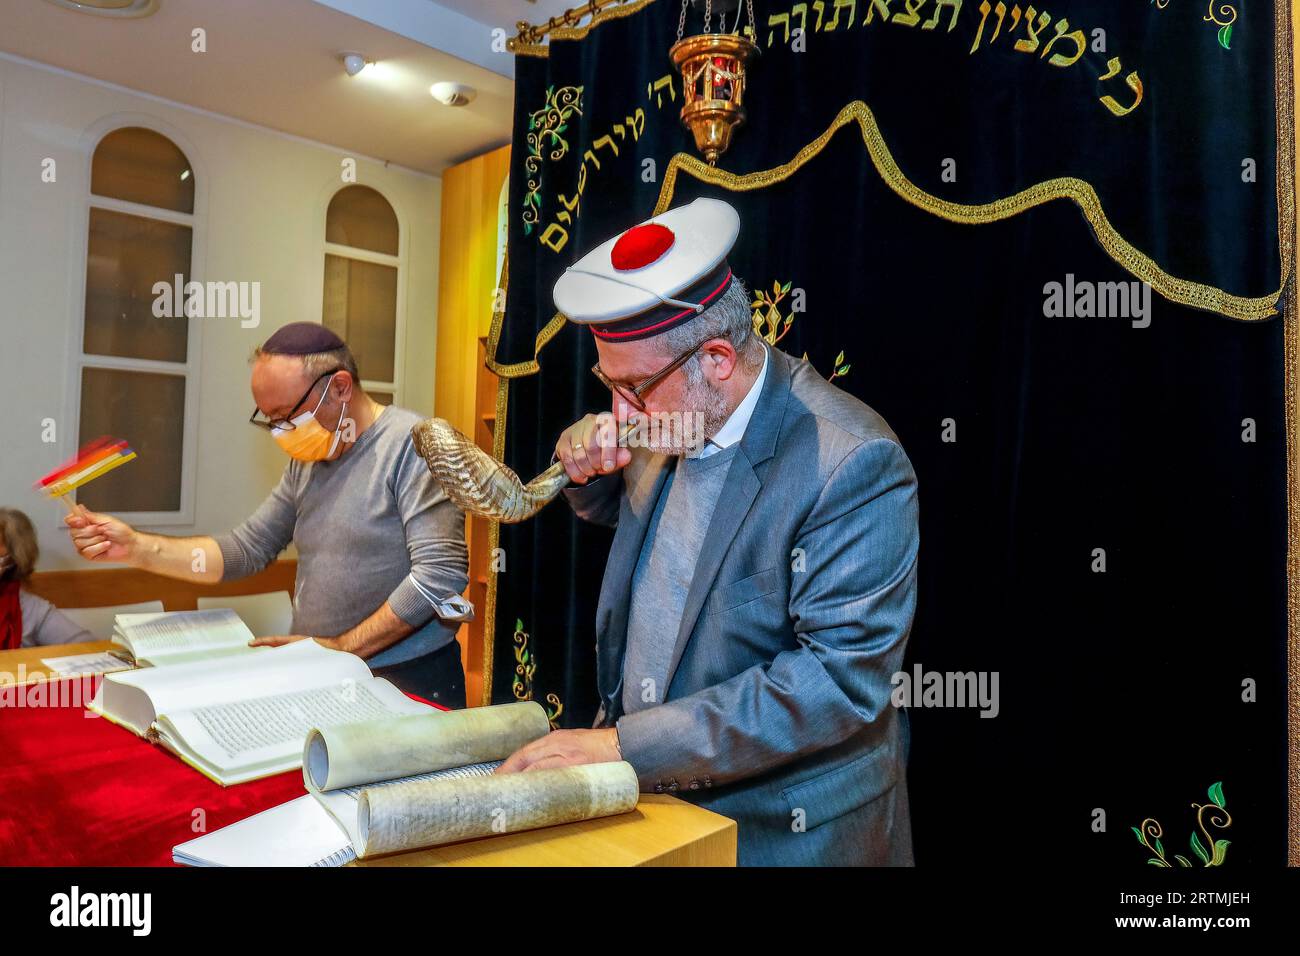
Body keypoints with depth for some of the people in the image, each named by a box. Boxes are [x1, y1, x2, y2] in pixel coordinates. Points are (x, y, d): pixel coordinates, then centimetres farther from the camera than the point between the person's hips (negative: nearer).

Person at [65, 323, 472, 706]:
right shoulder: (306, 460, 16)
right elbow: (246, 549, 15)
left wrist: (343, 647, -15)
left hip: (410, 682, -6)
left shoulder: (414, 443, -11)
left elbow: (439, 575, -18)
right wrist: (136, 546, 4)